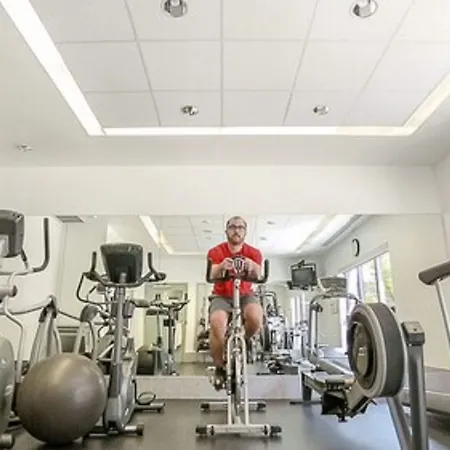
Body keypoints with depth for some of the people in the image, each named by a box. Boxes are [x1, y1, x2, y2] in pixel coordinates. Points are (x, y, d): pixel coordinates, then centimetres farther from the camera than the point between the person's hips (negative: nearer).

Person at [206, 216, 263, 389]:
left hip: (245, 295, 1)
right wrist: (221, 267, -45)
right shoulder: (215, 252, -6)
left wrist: (253, 267, -45)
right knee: (217, 324, -31)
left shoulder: (254, 253, -4)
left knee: (256, 318, -32)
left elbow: (259, 277, -21)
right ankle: (220, 368, -5)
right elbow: (211, 277, -22)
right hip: (222, 296, -1)